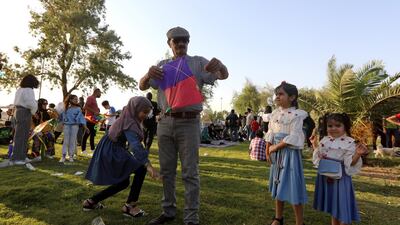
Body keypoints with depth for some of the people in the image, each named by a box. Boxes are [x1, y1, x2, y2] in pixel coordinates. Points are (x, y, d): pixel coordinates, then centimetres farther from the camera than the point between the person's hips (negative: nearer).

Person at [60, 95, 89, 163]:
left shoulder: (78, 109, 0)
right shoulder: (66, 108, 4)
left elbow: (81, 118, -2)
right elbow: (62, 116, 13)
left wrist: (85, 127, -8)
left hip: (75, 126, -1)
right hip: (66, 125, 1)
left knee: (72, 141, 4)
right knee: (66, 141, 3)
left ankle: (71, 156, 13)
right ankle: (63, 156, 7)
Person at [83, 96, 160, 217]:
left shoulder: (128, 118, 3)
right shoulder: (129, 123, -24)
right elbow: (135, 145, -37)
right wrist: (148, 165, -45)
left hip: (111, 151, 10)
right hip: (110, 152, -10)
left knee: (123, 182, 17)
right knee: (141, 167, -17)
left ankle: (91, 201, 28)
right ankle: (130, 206, -8)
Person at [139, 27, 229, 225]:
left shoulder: (198, 63, 5)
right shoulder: (163, 65, 15)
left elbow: (224, 76, -4)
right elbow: (142, 87, 10)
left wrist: (219, 65, -29)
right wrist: (149, 74, -14)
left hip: (189, 123, -4)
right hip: (165, 122, 4)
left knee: (190, 173, 0)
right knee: (166, 170, 12)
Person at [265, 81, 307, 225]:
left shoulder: (297, 115, -13)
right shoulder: (275, 114, 7)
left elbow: (293, 137, -19)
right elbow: (270, 134, 8)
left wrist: (275, 147, -14)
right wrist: (268, 151, 3)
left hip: (290, 152, -6)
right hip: (276, 153, 7)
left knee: (292, 186, -3)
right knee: (278, 184, 16)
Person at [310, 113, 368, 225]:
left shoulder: (349, 143, -10)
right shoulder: (324, 140, 6)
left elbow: (350, 163, -15)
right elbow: (318, 157, 15)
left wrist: (358, 154, -32)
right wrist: (315, 144, 10)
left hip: (340, 177, -5)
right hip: (325, 176, 6)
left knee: (341, 203, 2)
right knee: (332, 204, 19)